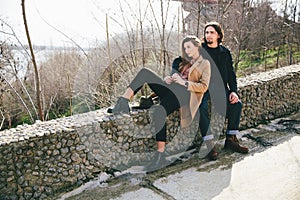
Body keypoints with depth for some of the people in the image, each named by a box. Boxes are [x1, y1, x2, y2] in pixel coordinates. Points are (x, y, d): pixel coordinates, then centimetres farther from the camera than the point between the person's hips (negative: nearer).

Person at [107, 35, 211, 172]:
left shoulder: (204, 64, 14)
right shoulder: (182, 61, 33)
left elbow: (204, 86, 3)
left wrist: (184, 82, -10)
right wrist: (167, 79, 6)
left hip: (184, 93, -7)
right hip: (170, 88, 7)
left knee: (159, 111, -36)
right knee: (145, 72, -17)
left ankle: (161, 156, -32)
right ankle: (123, 103, -29)